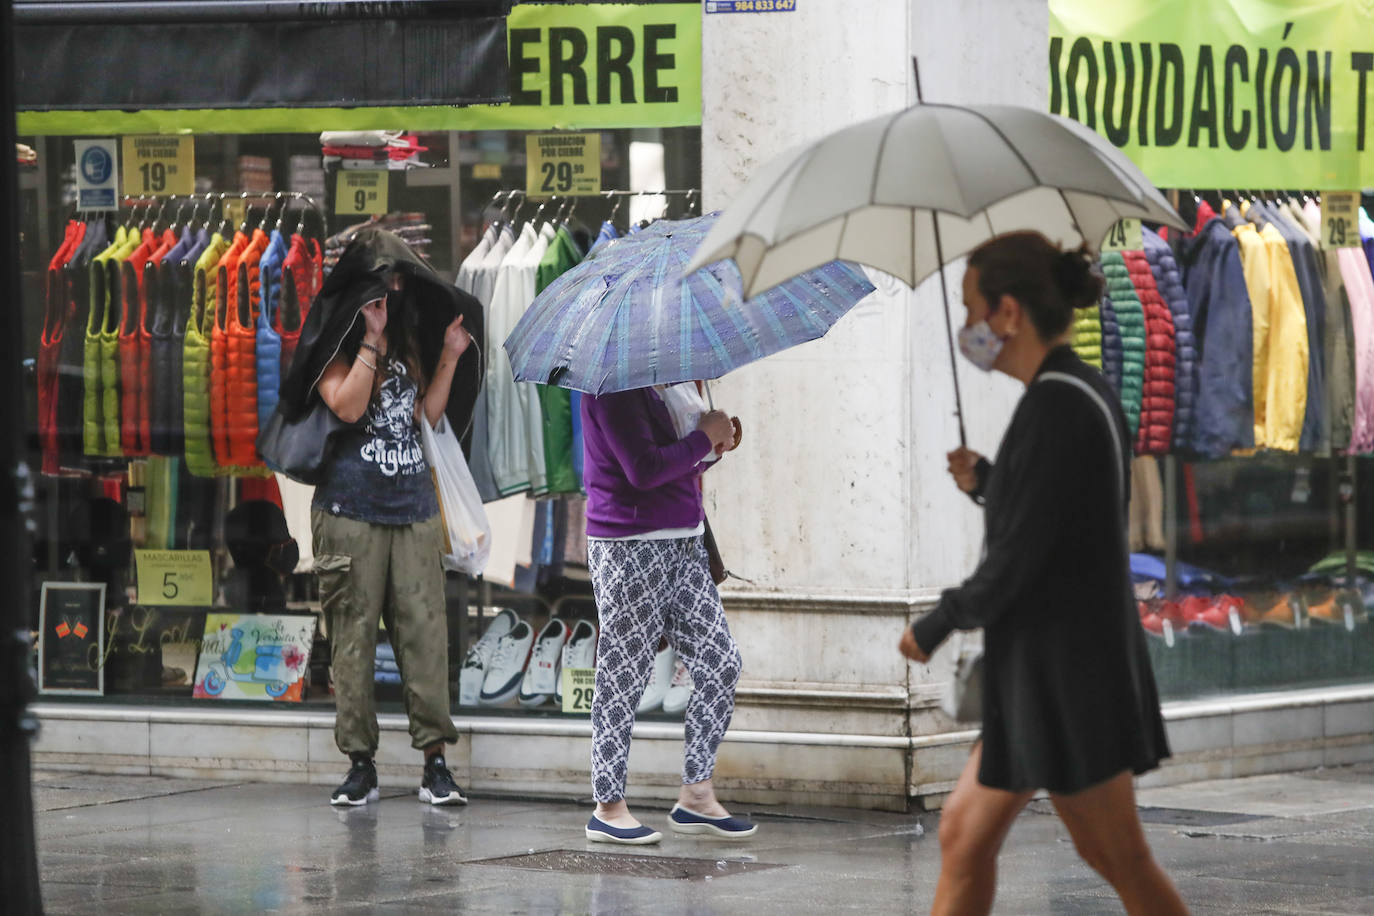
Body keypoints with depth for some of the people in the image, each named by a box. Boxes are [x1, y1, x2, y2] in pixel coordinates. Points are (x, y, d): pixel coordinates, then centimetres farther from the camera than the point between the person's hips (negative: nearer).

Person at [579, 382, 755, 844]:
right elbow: (643, 470, -23)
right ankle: (608, 808, 6)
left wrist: (716, 442, 7)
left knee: (721, 664, 5)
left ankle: (696, 797, 11)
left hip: (681, 545, 9)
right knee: (623, 679, -3)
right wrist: (704, 438, -12)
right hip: (629, 549, -9)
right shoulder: (612, 386, -14)